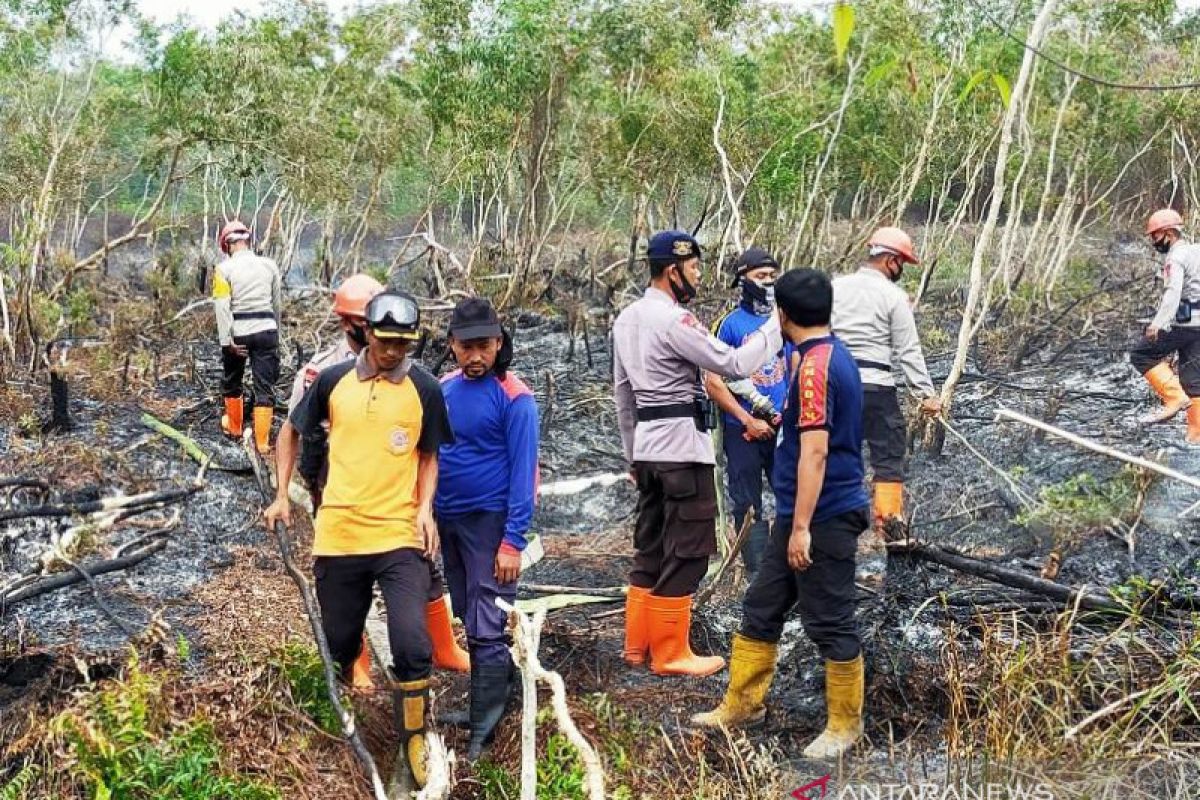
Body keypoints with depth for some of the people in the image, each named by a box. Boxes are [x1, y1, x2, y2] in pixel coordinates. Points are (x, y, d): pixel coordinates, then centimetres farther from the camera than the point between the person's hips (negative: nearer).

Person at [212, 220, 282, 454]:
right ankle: (262, 442, 0)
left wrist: (227, 341, -10)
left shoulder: (224, 269, -5)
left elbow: (222, 307, -11)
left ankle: (234, 428, 38)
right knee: (265, 388, 3)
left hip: (239, 331, -2)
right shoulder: (269, 265, 5)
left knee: (231, 382, 21)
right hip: (267, 329, 2)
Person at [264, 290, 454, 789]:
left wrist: (425, 508, -5)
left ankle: (414, 740, 7)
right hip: (338, 536, 2)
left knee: (412, 646, -15)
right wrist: (282, 495, 11)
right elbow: (295, 431, 15)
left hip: (400, 536, -1)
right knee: (338, 644, 13)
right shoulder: (333, 381, 1)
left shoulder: (424, 389, -1)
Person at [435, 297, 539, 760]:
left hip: (489, 522, -6)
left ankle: (482, 732, 3)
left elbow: (523, 472, -15)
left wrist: (513, 541, -18)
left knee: (486, 630, -4)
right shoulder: (444, 389, 4)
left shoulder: (514, 398, -13)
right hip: (447, 521, 6)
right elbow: (429, 453, 12)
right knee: (467, 619, 17)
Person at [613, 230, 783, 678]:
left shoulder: (627, 319, 12)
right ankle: (670, 654, 4)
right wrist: (778, 326, -8)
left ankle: (638, 644, 22)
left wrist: (632, 455, 22)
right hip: (683, 444, -9)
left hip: (646, 444, 9)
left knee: (650, 547, 15)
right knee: (685, 552, -1)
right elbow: (733, 364, -19)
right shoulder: (674, 320, -17)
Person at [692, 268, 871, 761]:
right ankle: (743, 703, 27)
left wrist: (801, 527, -24)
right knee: (761, 609, 16)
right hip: (807, 515, 10)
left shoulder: (814, 366, -20)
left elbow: (815, 450, -25)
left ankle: (845, 725, 16)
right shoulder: (836, 355, 11)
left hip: (824, 518, -10)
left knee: (830, 623, 2)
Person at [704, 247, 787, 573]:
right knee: (748, 507, 4)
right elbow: (713, 382, -8)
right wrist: (748, 421, -11)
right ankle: (758, 574, 12)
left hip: (783, 428, 4)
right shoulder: (732, 323, -5)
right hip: (742, 431, -3)